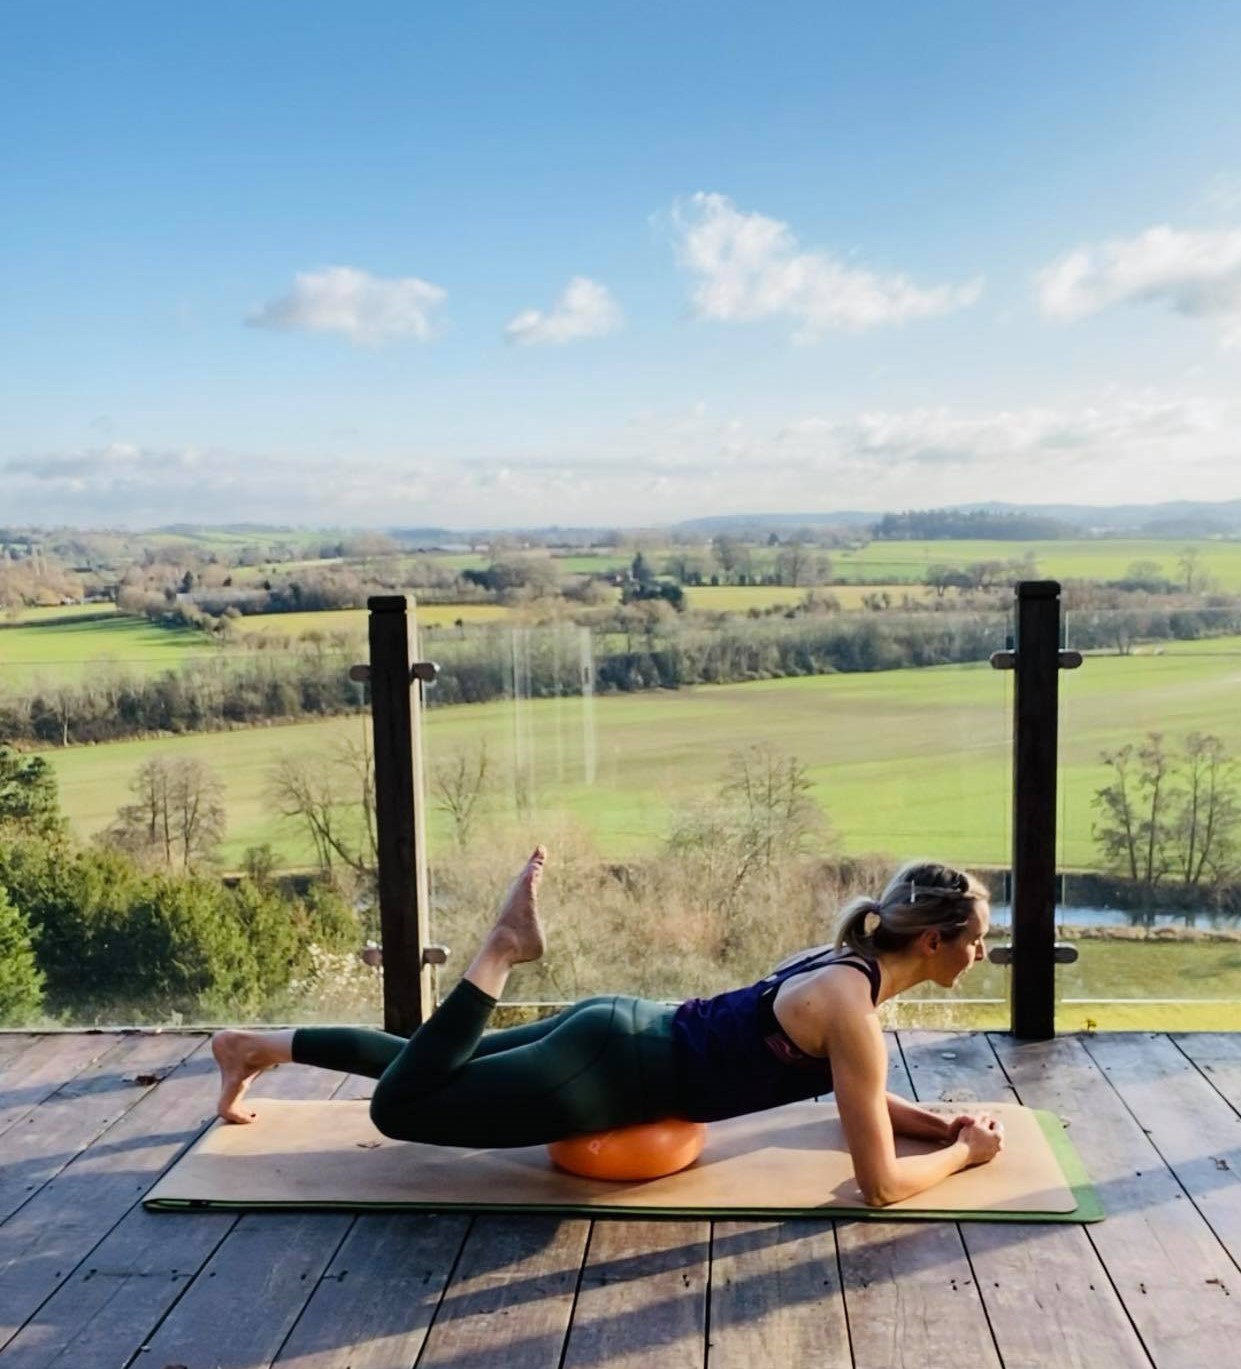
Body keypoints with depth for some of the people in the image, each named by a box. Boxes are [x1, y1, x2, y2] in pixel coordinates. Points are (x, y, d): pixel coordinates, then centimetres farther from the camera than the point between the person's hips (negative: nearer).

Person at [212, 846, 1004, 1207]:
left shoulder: (844, 963, 4)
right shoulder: (851, 1010, -21)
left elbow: (856, 1094, 21)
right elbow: (880, 1184, -19)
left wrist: (940, 1123, 10)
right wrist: (964, 1152, -4)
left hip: (628, 1037, 9)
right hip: (612, 1069, -8)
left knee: (435, 1068, 21)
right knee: (400, 1107, -9)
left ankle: (258, 1047, 30)